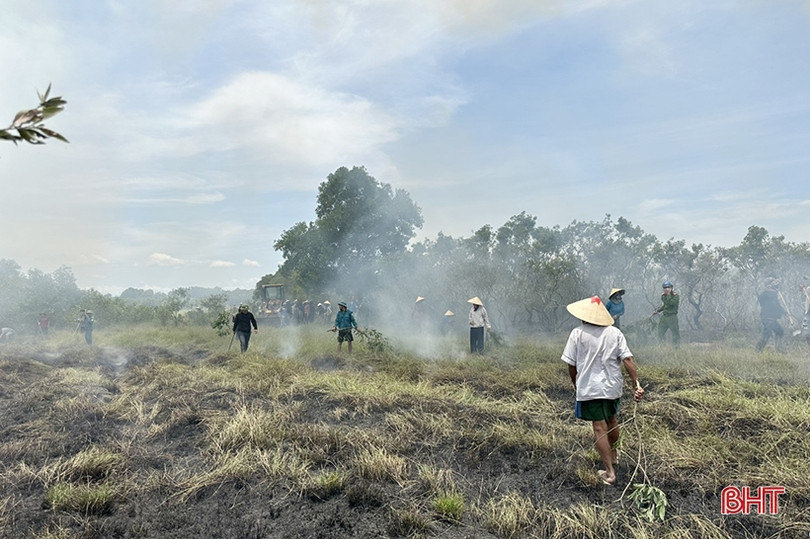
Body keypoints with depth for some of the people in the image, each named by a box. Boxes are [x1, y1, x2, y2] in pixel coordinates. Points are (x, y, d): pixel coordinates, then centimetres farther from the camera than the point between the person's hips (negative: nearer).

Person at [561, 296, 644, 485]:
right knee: (612, 421, 25)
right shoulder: (615, 333, -3)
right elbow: (627, 359, -11)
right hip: (613, 386, 4)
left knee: (600, 428, 1)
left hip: (590, 388, -4)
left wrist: (575, 383, 9)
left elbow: (571, 364, -7)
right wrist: (636, 384, -10)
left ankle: (610, 472, 3)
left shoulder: (578, 333, -11)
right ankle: (613, 454, 48)